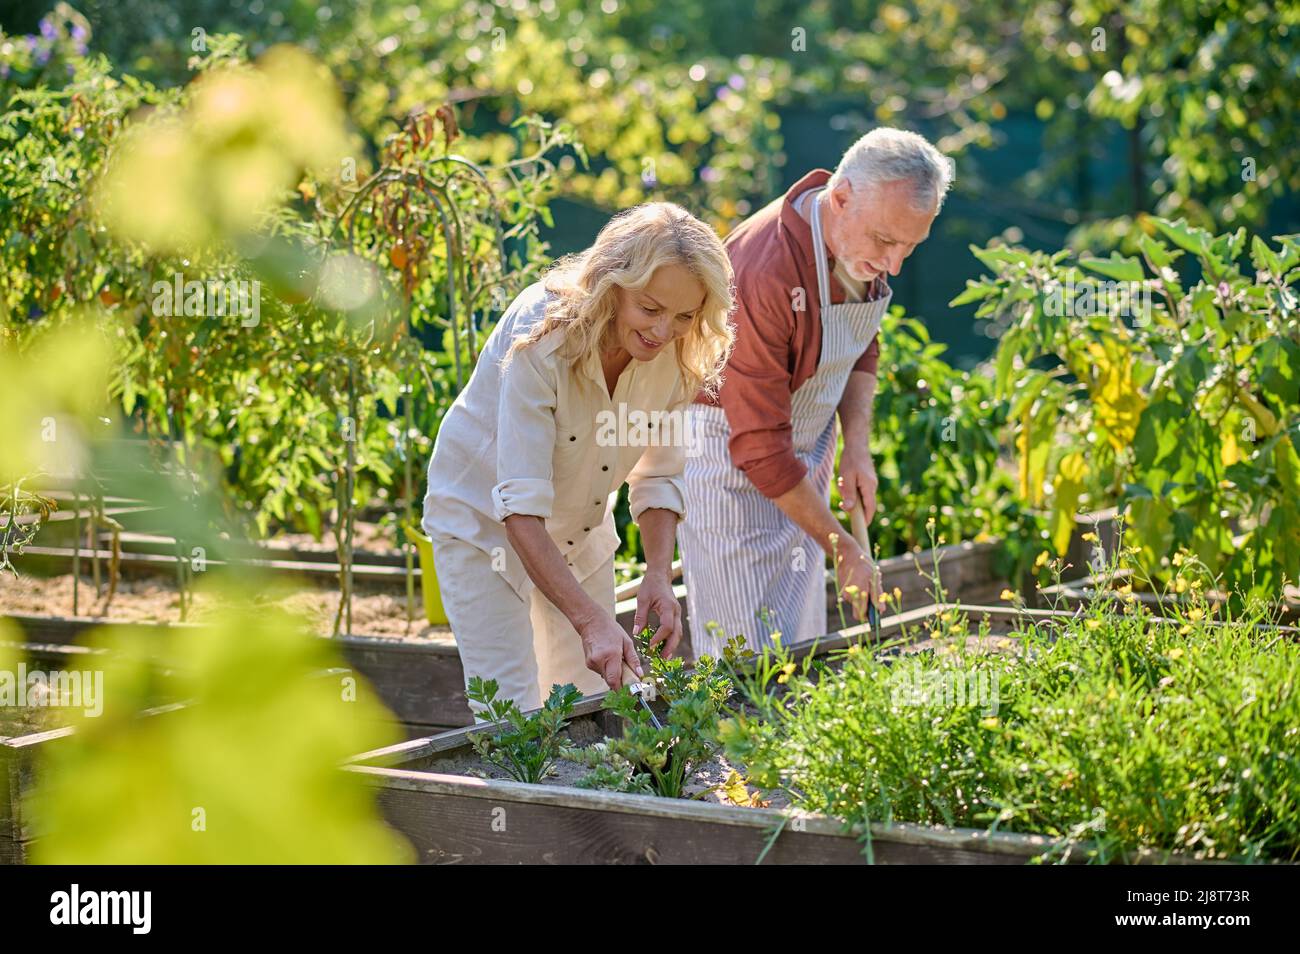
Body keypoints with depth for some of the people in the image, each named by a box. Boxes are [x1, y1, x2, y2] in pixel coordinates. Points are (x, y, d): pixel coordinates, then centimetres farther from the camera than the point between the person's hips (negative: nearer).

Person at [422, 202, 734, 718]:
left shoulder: (676, 352, -16)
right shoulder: (542, 333, -32)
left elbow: (658, 480, -5)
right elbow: (520, 505, -36)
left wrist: (659, 575, -23)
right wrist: (591, 621, -44)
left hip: (580, 530, 5)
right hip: (484, 518, -5)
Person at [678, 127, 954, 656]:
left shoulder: (867, 244, -7)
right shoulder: (763, 271, -32)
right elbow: (759, 447, -28)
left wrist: (857, 447, -2)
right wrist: (843, 550, -21)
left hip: (808, 445, 7)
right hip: (730, 451, -7)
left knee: (805, 646, 7)